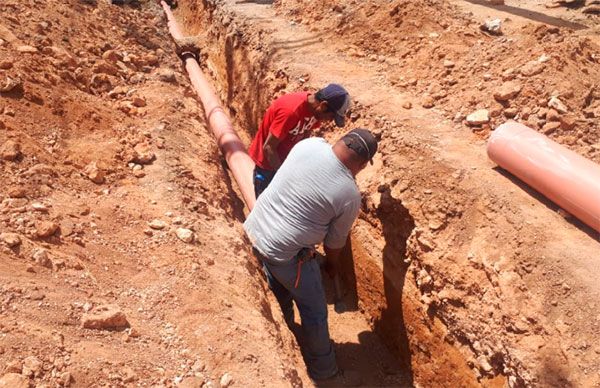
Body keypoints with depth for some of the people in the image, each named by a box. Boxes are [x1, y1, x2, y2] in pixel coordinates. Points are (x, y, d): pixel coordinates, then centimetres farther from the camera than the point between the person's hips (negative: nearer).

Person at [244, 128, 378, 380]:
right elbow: (335, 243, -3)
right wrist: (332, 265, 18)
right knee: (314, 311, 15)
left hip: (254, 231, 7)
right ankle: (322, 368, 35)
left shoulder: (310, 144, -8)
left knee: (279, 287, 33)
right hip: (285, 254, -7)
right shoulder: (350, 196, -19)